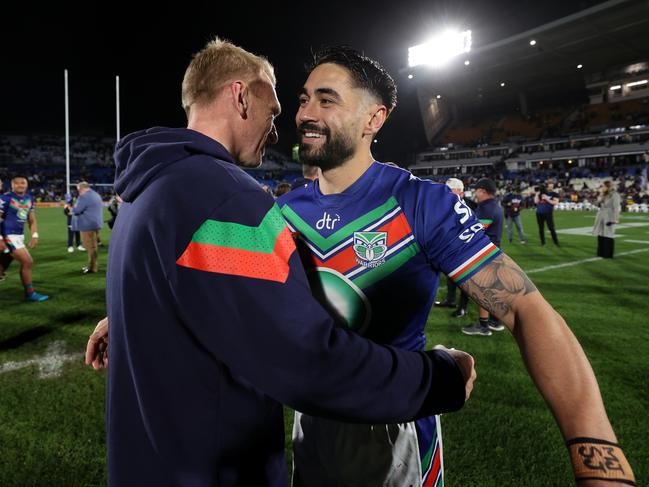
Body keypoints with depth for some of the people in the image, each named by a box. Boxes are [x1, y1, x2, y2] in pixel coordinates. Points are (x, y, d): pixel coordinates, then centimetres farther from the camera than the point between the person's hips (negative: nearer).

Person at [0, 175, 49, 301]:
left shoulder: (29, 199, 10)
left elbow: (32, 220, 15)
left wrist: (34, 235, 3)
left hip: (19, 236, 8)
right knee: (27, 262, -9)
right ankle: (30, 294, 1)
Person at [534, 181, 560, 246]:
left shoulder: (554, 194, -1)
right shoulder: (541, 192, 6)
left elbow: (555, 203, -13)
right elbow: (536, 202, 0)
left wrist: (547, 199, -17)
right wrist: (537, 194, -9)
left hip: (549, 213, -3)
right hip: (539, 213, 3)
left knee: (551, 228, -6)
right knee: (541, 229, 8)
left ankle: (556, 242, 3)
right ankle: (543, 242, 18)